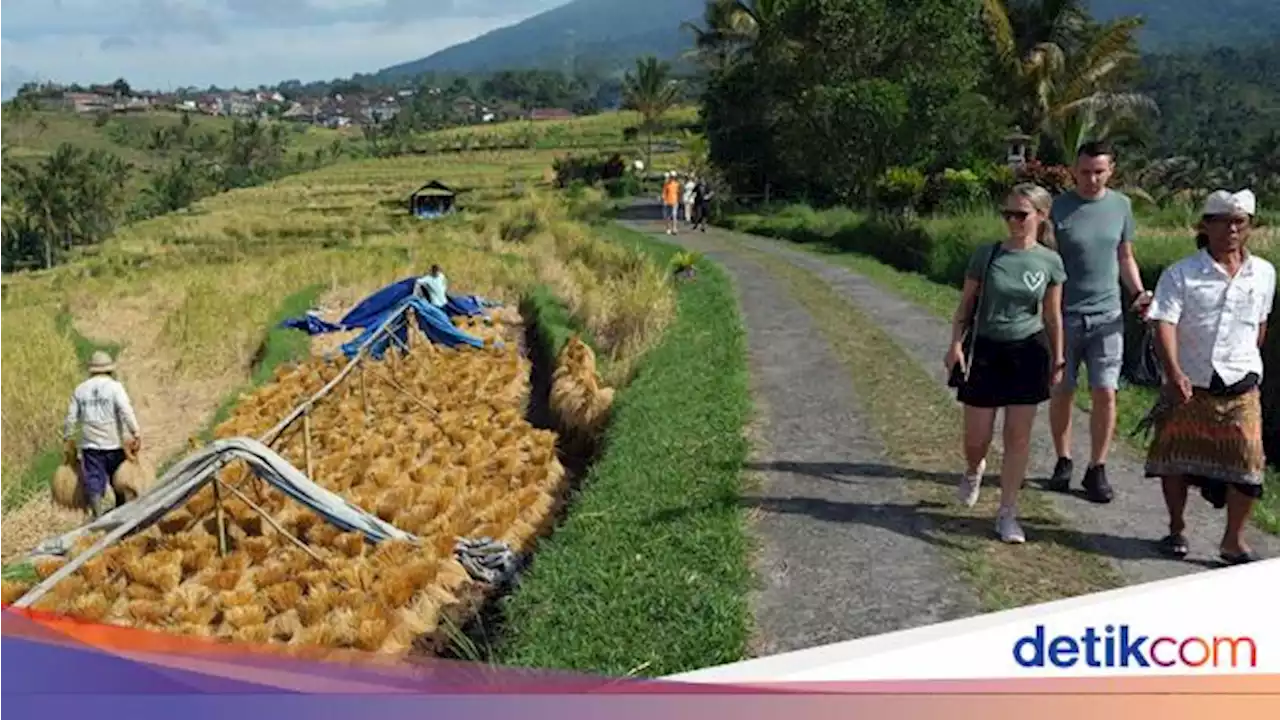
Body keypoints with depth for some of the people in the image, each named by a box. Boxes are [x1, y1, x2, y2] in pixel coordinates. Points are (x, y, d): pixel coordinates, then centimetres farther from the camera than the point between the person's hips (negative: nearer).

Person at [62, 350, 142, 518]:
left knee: (93, 480, 0)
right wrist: (136, 434, -17)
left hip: (90, 444, 2)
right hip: (113, 443, -2)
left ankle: (98, 514, -11)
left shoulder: (80, 389, 8)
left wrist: (68, 439, 18)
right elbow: (126, 412, -15)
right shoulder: (114, 386, -4)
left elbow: (70, 418, 8)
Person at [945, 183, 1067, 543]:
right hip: (986, 350, 0)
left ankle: (1007, 513, 13)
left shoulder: (1049, 262, -2)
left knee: (1018, 437, 3)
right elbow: (966, 305, 0)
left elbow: (1053, 317, 6)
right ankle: (974, 470, 42)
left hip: (1027, 353, 0)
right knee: (976, 438, 5)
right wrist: (956, 344, -11)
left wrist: (1057, 359, 6)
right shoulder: (986, 255, -5)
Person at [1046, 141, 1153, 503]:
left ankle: (1097, 469, 9)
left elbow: (1125, 257, 15)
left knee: (1105, 394, -3)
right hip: (1064, 315, -2)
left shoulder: (1121, 205, 5)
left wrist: (1139, 292, 0)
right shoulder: (1057, 209, -5)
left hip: (1107, 316, 2)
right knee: (1062, 392, 7)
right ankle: (1063, 461, 24)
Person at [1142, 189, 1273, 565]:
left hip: (1240, 388, 2)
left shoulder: (1264, 273, 5)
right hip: (1187, 386, -2)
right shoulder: (1181, 274, -7)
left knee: (1246, 461, -4)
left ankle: (1234, 540, 11)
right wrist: (1173, 372, -30)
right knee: (1176, 459, 8)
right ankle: (1176, 530, 27)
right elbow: (1164, 324, -17)